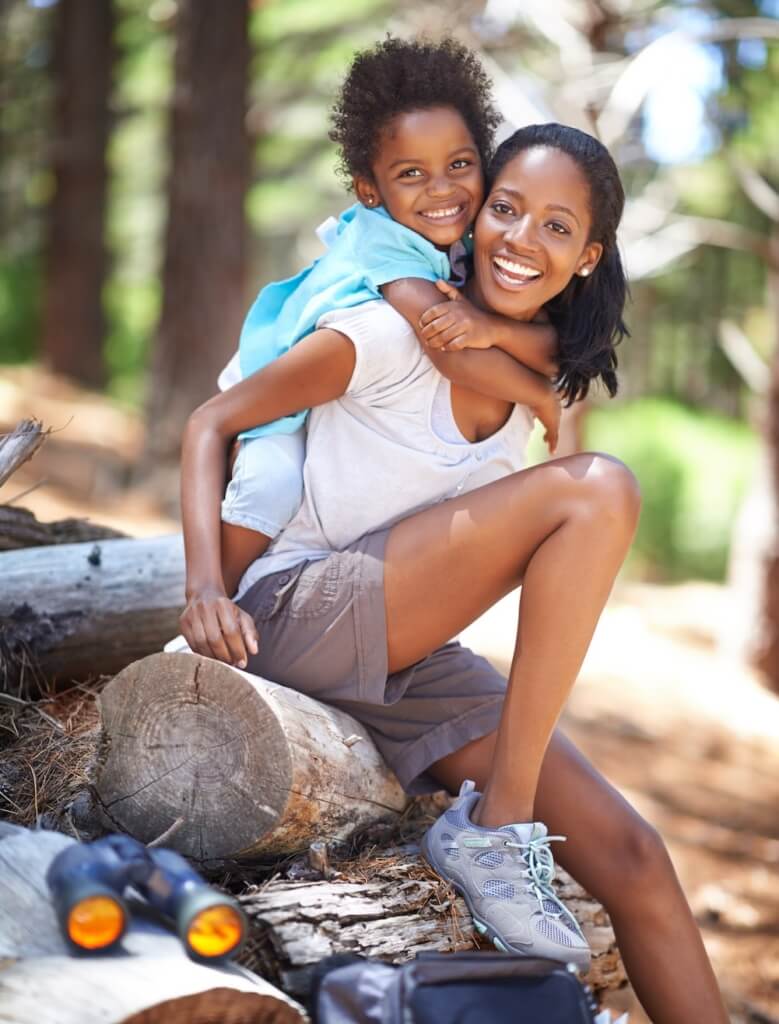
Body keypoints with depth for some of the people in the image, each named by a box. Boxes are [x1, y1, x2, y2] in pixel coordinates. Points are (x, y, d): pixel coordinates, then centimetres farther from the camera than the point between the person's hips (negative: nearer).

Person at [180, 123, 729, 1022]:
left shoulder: (545, 375, 8)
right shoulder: (390, 333, -12)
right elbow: (211, 424, -7)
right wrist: (205, 589, -19)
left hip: (409, 661, 7)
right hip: (301, 617, -6)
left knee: (631, 860, -6)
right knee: (599, 490, -25)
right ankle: (497, 827, -19)